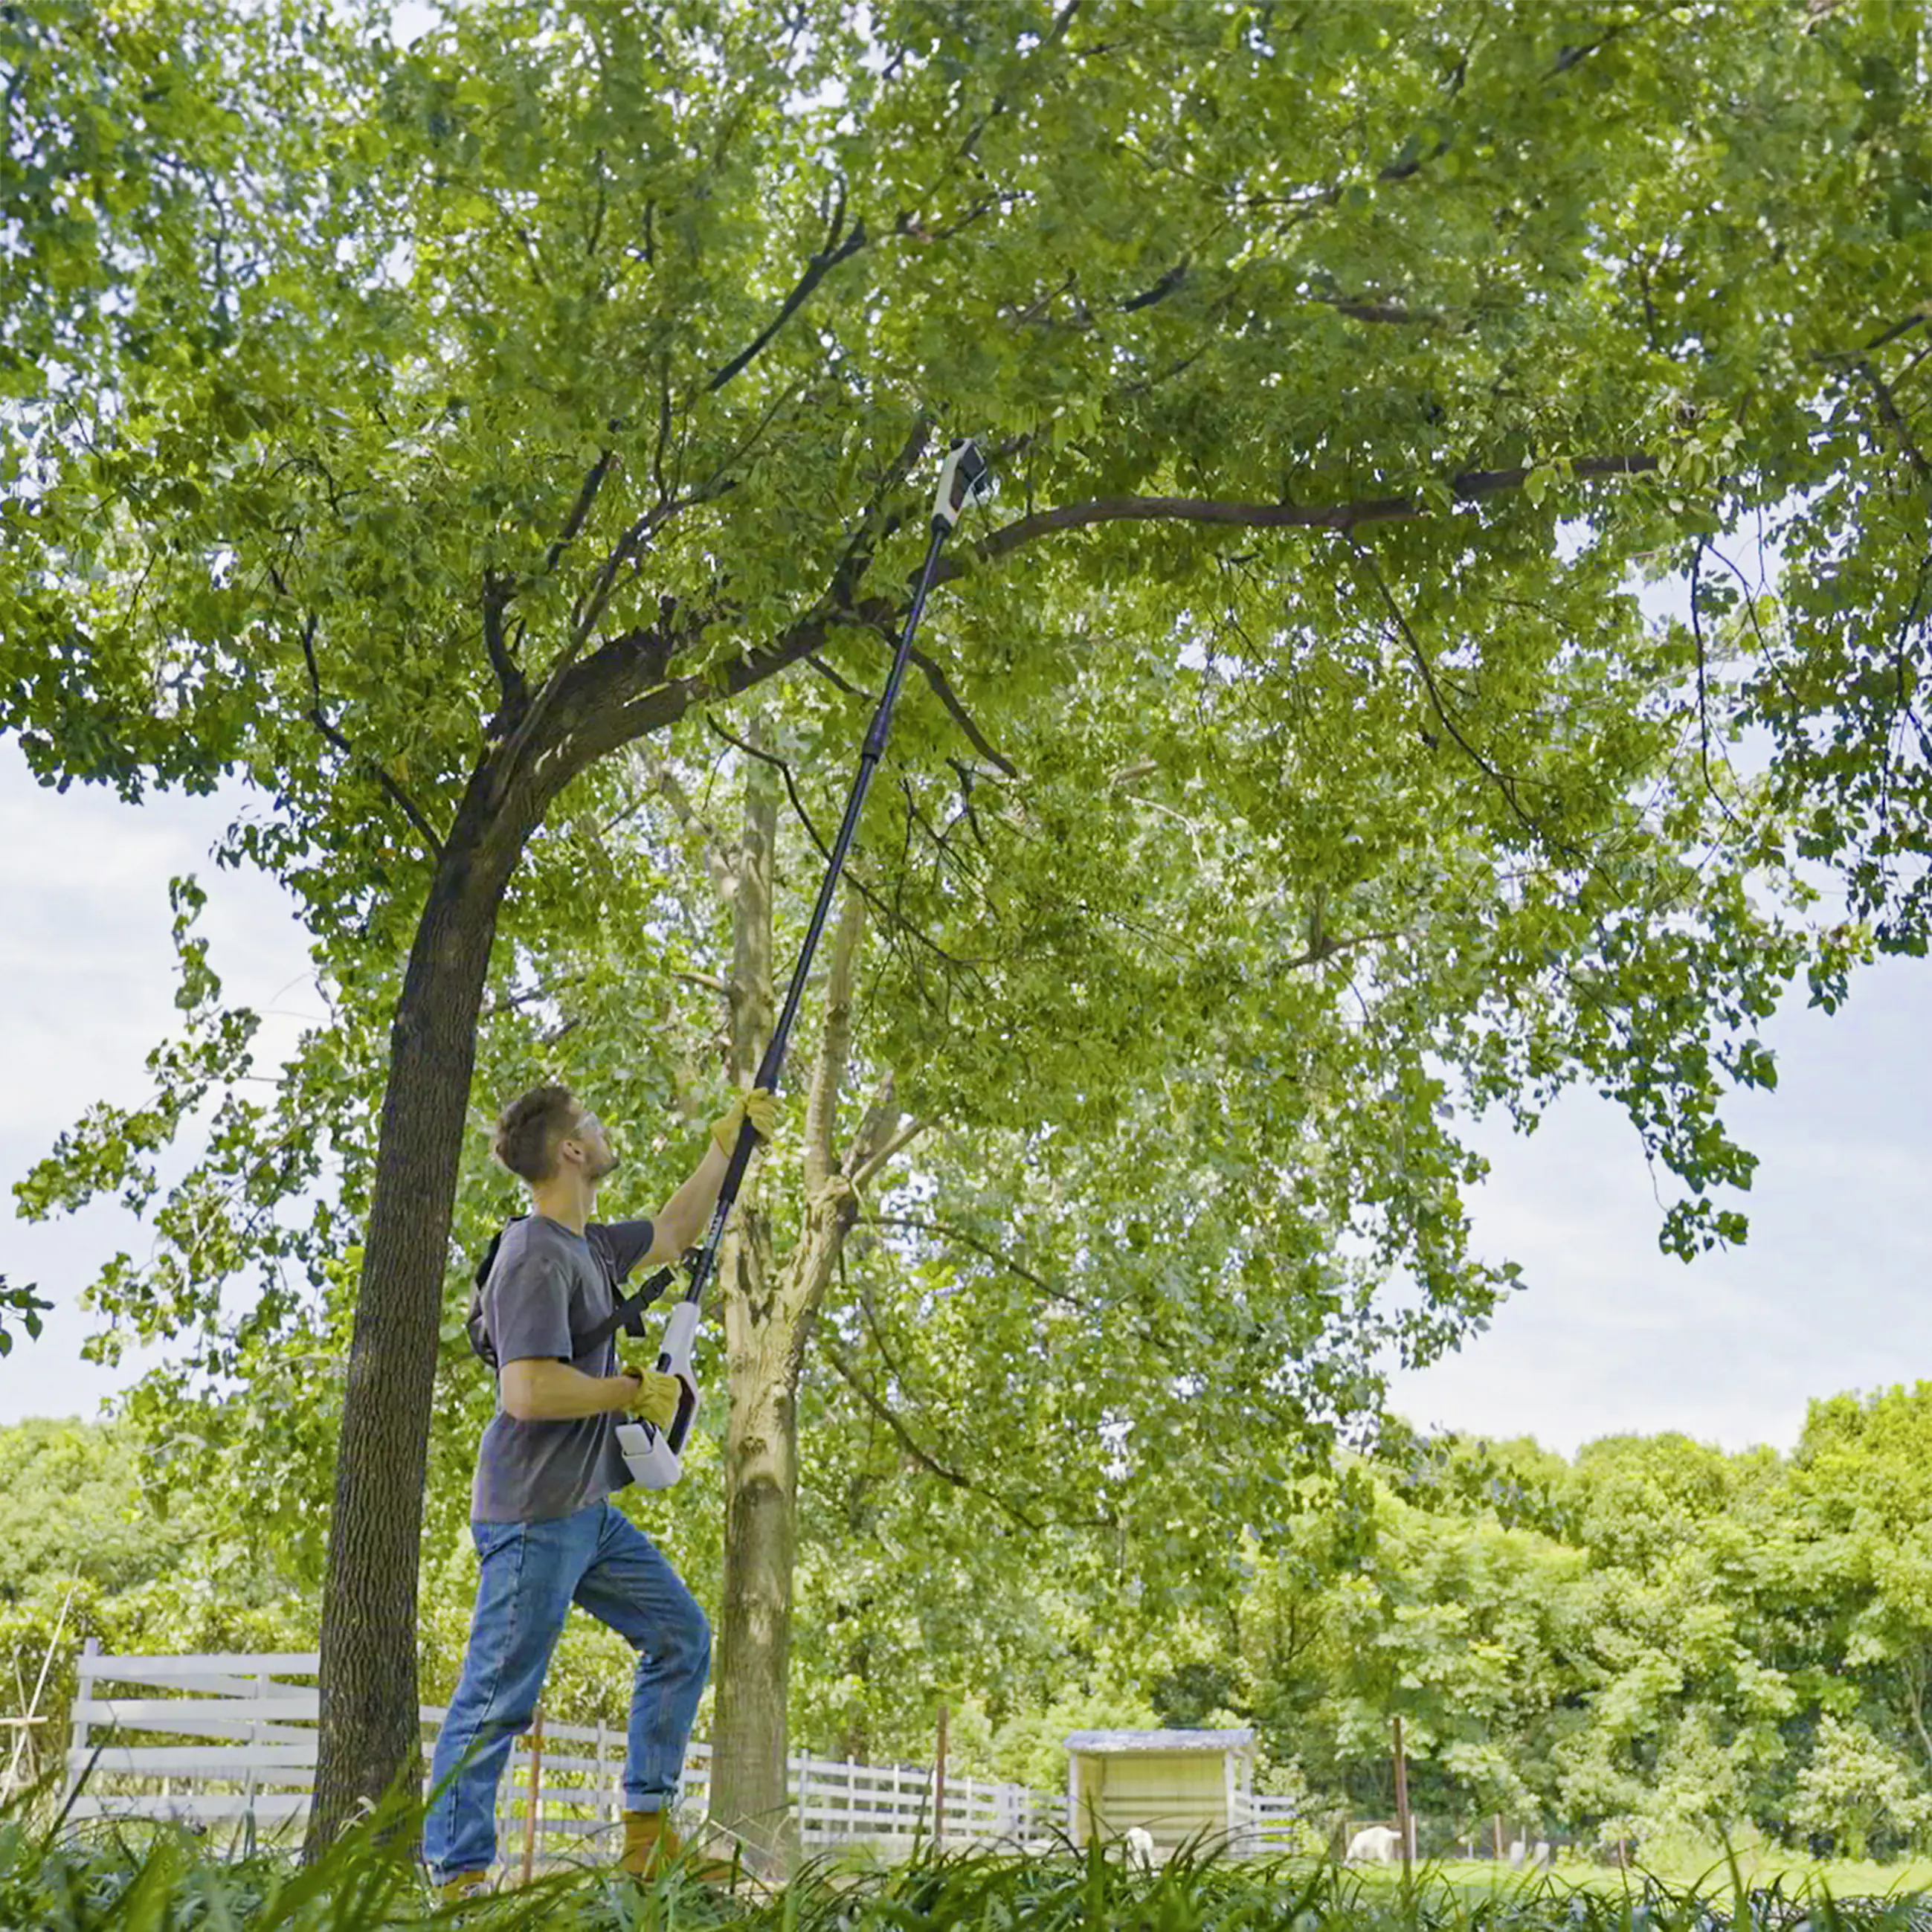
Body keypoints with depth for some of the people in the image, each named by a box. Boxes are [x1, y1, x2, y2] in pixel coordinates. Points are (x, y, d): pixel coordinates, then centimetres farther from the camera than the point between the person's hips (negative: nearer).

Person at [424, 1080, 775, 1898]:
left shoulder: (588, 1245, 12)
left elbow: (672, 1235, 31)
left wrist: (726, 1146, 28)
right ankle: (456, 1876, 8)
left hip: (589, 1511, 10)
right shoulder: (537, 1257, -18)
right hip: (532, 1516, -10)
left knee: (682, 1638, 13)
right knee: (498, 1699, -3)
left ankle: (647, 1830, 20)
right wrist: (634, 1390, -15)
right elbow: (529, 1392, -28)